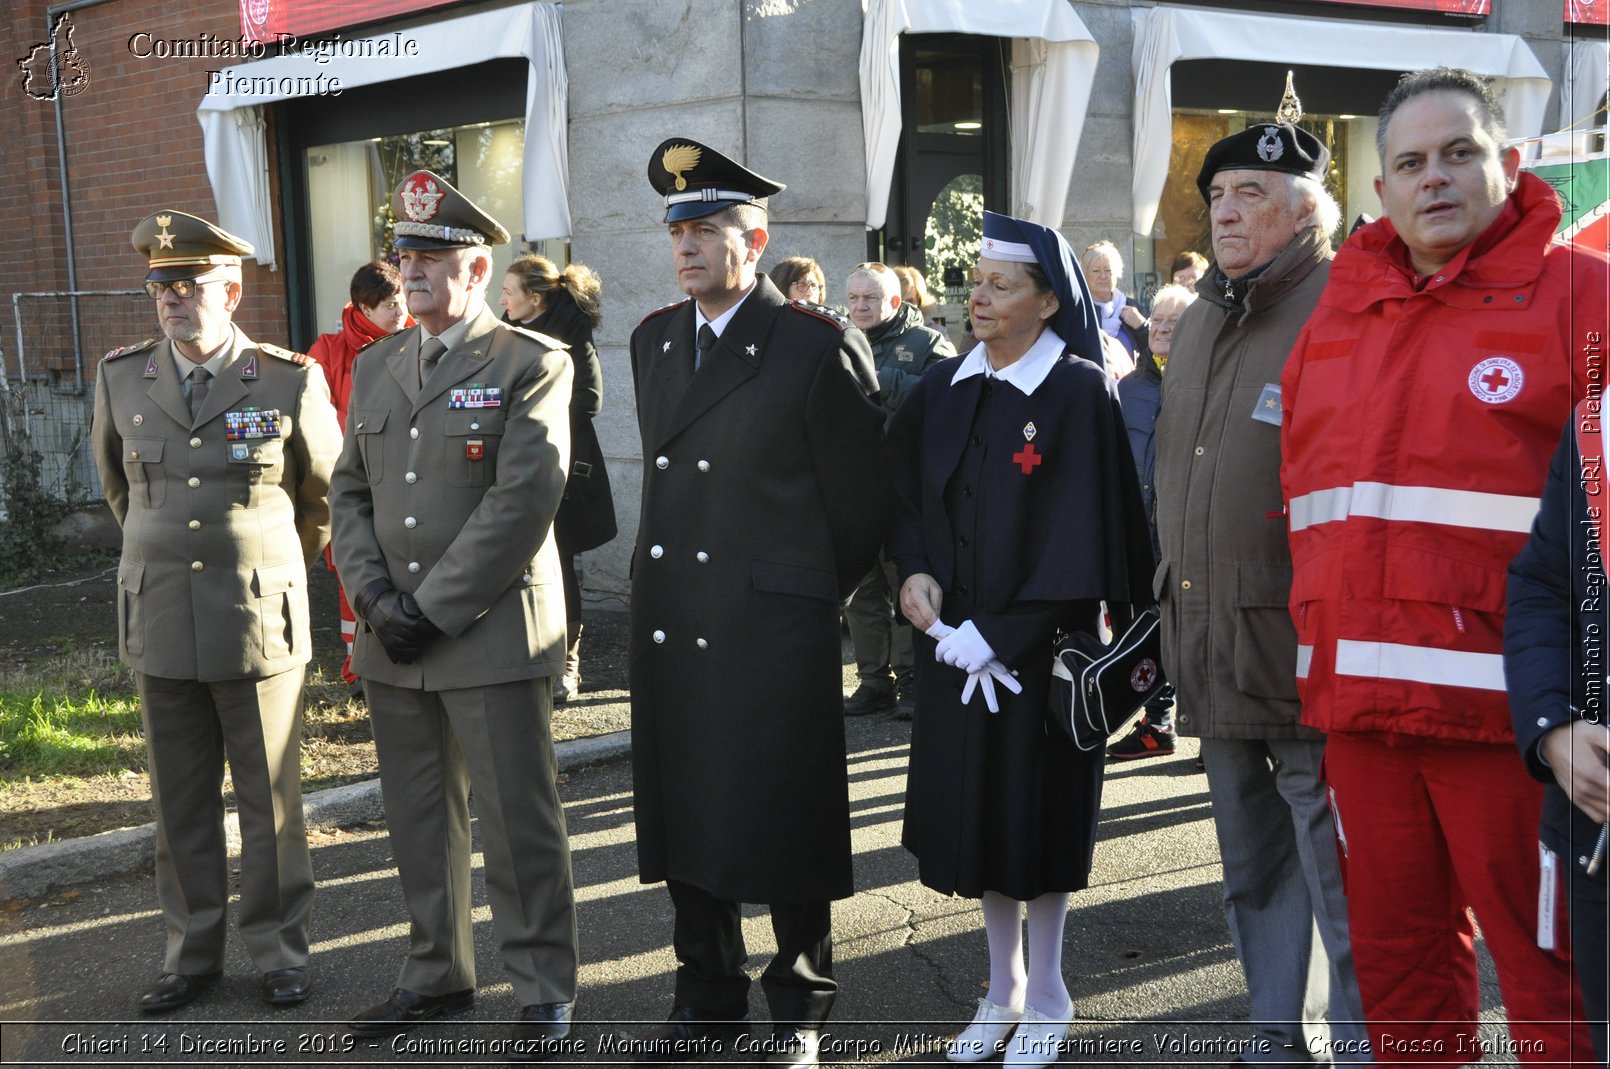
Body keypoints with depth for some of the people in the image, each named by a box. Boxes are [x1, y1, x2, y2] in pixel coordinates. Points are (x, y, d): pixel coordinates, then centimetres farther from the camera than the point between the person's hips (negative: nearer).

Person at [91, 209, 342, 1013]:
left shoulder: (291, 383, -5)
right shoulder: (121, 378, 4)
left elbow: (326, 493, 10)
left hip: (260, 625, -3)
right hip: (160, 624, 3)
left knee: (270, 799, 6)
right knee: (179, 803, 10)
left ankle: (278, 946, 21)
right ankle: (193, 949, 24)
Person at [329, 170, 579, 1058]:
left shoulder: (531, 366, -6)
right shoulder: (376, 367, 14)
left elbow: (522, 503, -15)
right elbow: (350, 491, 13)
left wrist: (433, 610, -15)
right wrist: (375, 596, -3)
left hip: (491, 634, -6)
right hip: (392, 644, 6)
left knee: (518, 820, 1)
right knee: (418, 819, 15)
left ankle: (544, 990, 16)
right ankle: (437, 975, 31)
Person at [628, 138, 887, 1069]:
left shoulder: (818, 347, -10)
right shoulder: (653, 340, 9)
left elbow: (860, 502, -4)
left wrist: (811, 596, 6)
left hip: (778, 629, -6)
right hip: (672, 625, 6)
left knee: (787, 820, 5)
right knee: (686, 816, 13)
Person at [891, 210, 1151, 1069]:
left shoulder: (1078, 393, -11)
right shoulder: (944, 388, 5)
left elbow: (1081, 537, -15)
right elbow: (900, 492, 12)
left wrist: (996, 636, -17)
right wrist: (913, 571, -7)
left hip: (1039, 642, -5)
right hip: (952, 640, 5)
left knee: (1033, 802, 4)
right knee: (971, 801, 11)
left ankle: (1046, 994, 22)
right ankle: (1003, 986, 27)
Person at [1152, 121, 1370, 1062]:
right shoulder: (1198, 324, 15)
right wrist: (1175, 611, 19)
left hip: (1309, 664, -8)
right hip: (1214, 656, 8)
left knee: (1339, 874, -1)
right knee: (1253, 869, 19)